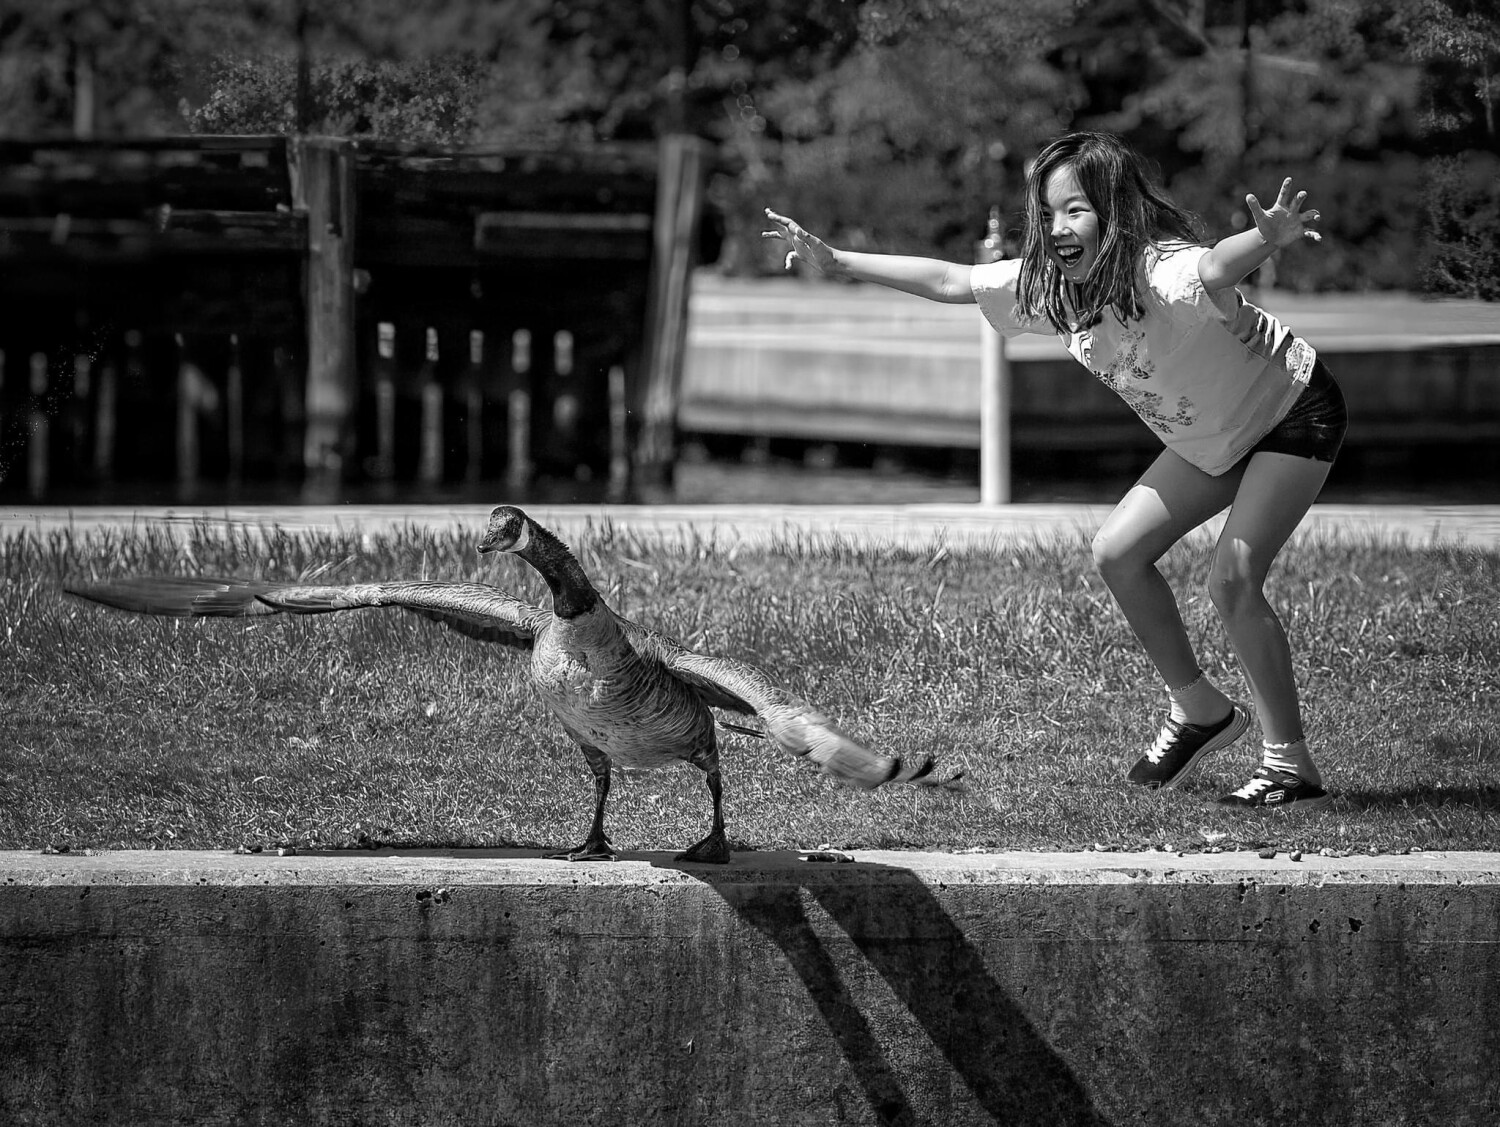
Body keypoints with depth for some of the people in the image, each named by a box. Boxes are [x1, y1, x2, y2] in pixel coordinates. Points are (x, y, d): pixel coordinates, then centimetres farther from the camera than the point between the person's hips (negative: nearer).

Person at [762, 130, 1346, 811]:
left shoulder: (1161, 271, -37)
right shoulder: (1052, 283, -14)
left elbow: (1216, 270, -60)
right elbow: (951, 281, -3)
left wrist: (1270, 238, -82)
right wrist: (837, 264, -3)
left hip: (1294, 415, -8)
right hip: (1211, 437, 8)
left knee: (1232, 580, -21)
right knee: (1118, 552, 3)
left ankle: (1290, 766, -10)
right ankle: (1199, 713, 21)